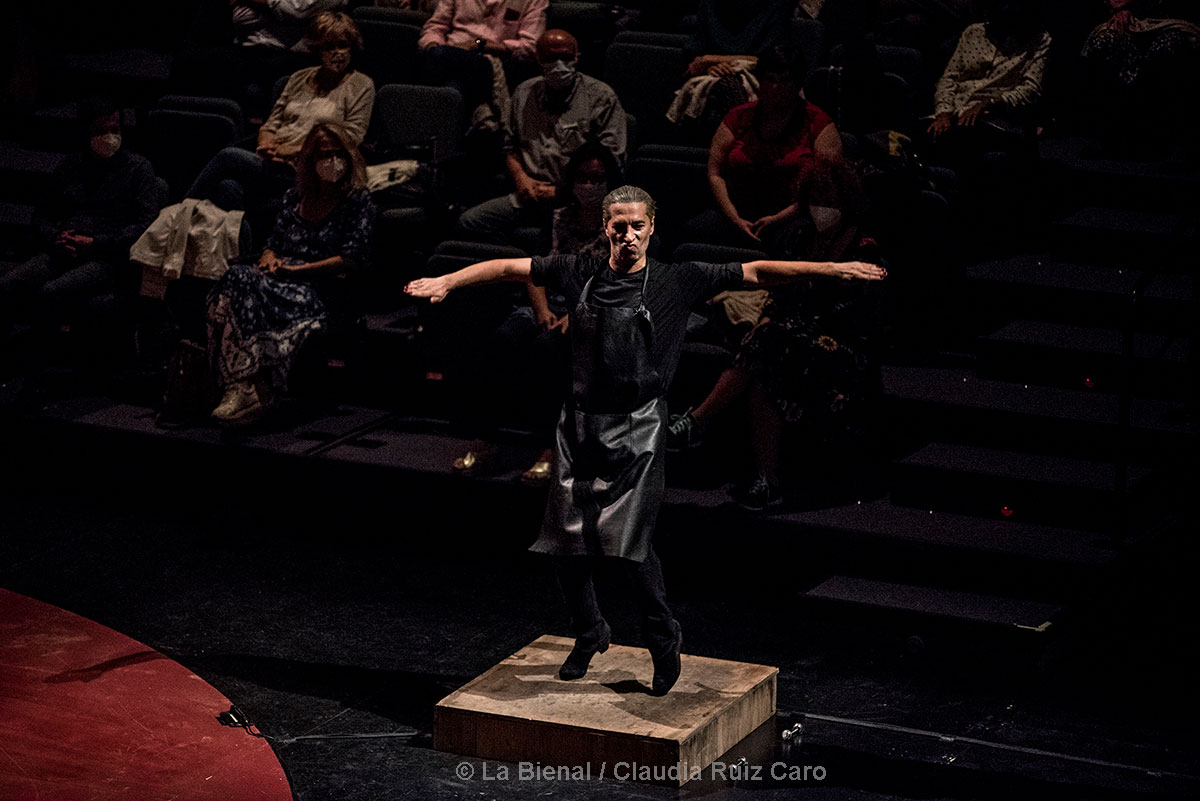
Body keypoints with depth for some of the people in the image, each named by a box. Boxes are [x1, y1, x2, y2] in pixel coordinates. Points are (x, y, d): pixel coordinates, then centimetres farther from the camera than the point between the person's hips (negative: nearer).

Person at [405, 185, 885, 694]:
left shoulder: (676, 282, -1)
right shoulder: (581, 274, 4)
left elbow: (754, 273, -2)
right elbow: (508, 268, 10)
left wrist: (834, 269, -6)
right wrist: (446, 282, 3)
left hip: (637, 428, -3)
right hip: (581, 423, 3)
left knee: (629, 540, -13)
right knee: (567, 542, 6)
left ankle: (663, 639, 8)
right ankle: (589, 634, 30)